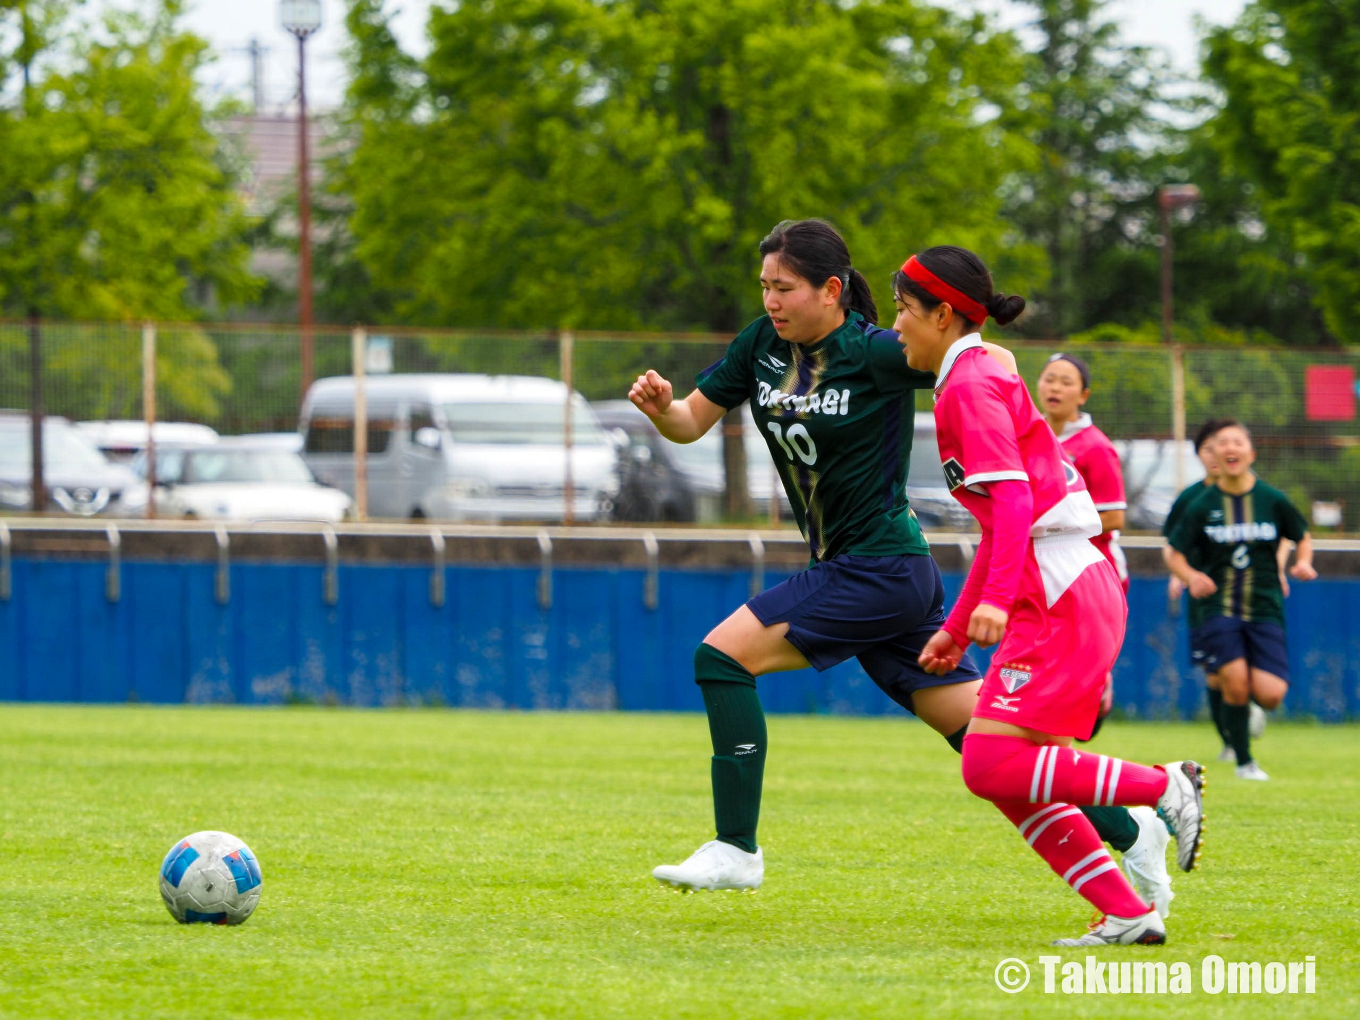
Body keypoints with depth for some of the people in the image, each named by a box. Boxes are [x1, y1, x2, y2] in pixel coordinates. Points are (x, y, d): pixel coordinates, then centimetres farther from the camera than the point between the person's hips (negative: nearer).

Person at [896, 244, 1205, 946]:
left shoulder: (970, 388, -9)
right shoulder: (980, 381, 22)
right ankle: (1127, 915, 3)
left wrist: (996, 600, -33)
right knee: (1013, 782, 5)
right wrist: (956, 628, 27)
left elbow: (1014, 499, -22)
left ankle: (1166, 787, -10)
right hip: (1052, 596, 10)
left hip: (1065, 597, -10)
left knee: (993, 767, -15)